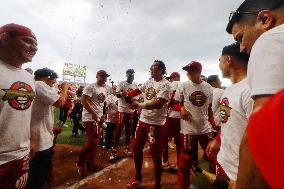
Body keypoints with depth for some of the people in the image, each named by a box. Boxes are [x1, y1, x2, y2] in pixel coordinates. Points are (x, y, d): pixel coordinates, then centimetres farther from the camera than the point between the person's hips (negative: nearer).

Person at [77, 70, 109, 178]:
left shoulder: (105, 89, 14)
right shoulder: (91, 87, -11)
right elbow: (84, 101, -18)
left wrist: (102, 115, 11)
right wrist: (94, 114, -19)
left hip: (99, 118, 8)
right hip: (90, 118, -8)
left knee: (96, 141, 13)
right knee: (92, 141, -8)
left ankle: (90, 164, 28)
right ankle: (81, 163, 15)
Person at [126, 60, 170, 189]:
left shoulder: (165, 84, -14)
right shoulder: (149, 82, 10)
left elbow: (158, 104, -24)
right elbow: (137, 91, 14)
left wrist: (139, 105, -22)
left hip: (156, 123, -8)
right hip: (143, 120, 8)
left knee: (155, 154, 3)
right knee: (136, 148, 17)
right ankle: (138, 178, 40)